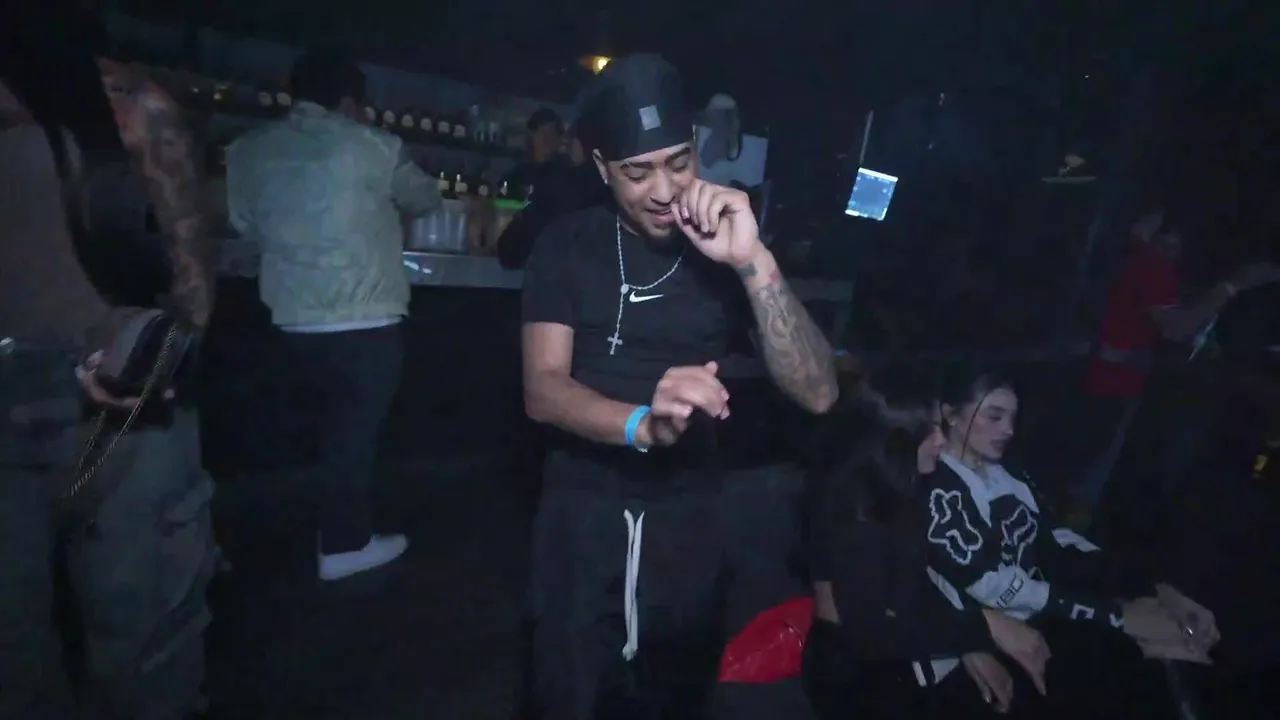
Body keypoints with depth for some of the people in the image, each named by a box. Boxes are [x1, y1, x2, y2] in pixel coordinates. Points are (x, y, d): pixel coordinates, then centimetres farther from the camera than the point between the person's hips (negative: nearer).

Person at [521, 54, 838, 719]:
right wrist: (643, 424, -36)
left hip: (689, 514, 1)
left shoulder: (725, 244, -6)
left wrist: (754, 263, -31)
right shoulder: (568, 246, -5)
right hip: (583, 510, 0)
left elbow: (817, 393, -16)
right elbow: (542, 390, -16)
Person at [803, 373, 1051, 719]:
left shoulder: (891, 494, 6)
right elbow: (868, 632, -25)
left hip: (900, 660, 7)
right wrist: (984, 627, -23)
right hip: (856, 679, -7)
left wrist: (969, 644, -4)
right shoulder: (851, 507, -20)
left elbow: (916, 581, 9)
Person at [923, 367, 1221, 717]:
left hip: (1051, 615, 7)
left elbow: (1058, 540, 5)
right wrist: (1120, 617, -21)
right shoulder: (937, 494, -16)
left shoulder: (1006, 474, 11)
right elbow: (995, 587, -21)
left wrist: (1159, 590, -7)